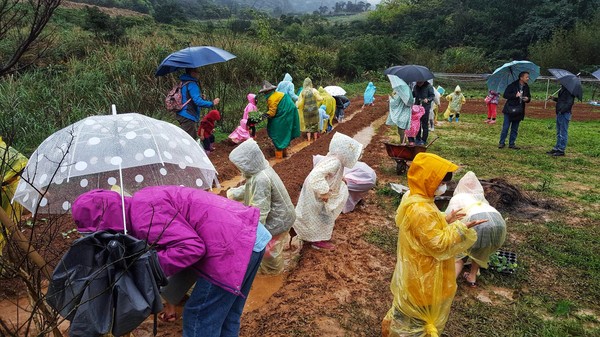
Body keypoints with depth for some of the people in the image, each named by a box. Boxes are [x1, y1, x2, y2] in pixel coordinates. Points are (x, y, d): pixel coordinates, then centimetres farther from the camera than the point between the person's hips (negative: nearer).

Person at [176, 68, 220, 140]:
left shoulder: (183, 83, 16)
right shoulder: (192, 84, -16)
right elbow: (198, 101, -24)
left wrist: (201, 97, 17)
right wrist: (212, 103, -15)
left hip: (182, 115, 10)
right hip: (189, 117, -10)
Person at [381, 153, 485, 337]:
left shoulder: (413, 198, 0)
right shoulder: (421, 211, -33)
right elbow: (438, 245, -26)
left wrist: (445, 221, 1)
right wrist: (460, 229, -24)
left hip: (417, 270, 10)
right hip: (423, 276, -10)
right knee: (417, 314, 13)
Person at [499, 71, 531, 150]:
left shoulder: (526, 87, 8)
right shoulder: (512, 85, -8)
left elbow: (529, 97, 19)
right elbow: (505, 95, -11)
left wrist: (528, 99, -4)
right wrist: (515, 95, -22)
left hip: (519, 111, 5)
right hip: (509, 110, -5)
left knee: (515, 129, 9)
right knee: (505, 127, -3)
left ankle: (512, 143, 17)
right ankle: (502, 143, 7)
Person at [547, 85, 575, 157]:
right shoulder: (562, 88, 14)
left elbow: (569, 102, -20)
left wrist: (562, 110, -24)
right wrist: (554, 98, 9)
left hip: (564, 114, -10)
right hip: (559, 113, 10)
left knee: (563, 132, -3)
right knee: (559, 132, 15)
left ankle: (561, 150, 1)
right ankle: (557, 148, 23)